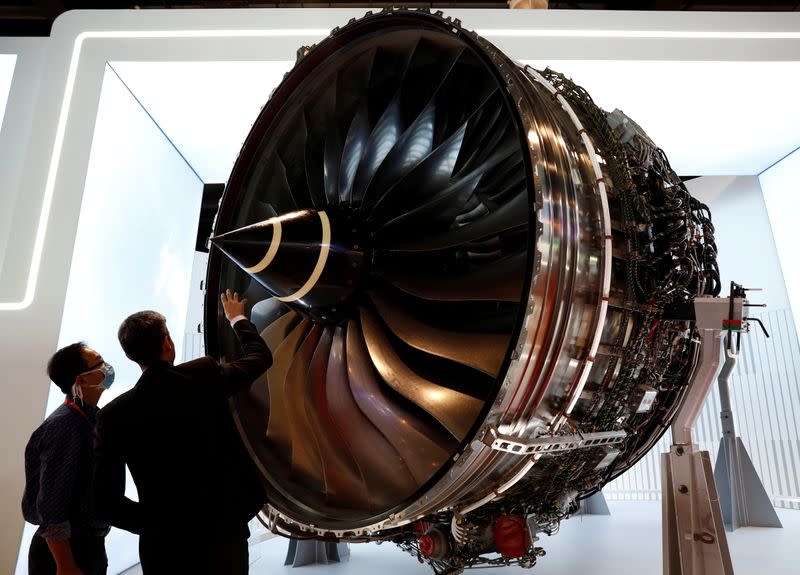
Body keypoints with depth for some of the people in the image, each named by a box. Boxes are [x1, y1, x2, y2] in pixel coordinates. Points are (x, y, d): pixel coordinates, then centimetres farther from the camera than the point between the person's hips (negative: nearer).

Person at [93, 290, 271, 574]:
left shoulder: (113, 415, -9)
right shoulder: (205, 374, -10)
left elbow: (107, 500, -8)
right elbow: (260, 356, 8)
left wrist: (155, 523, 5)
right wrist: (238, 318, 25)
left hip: (163, 544, 1)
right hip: (224, 531, 0)